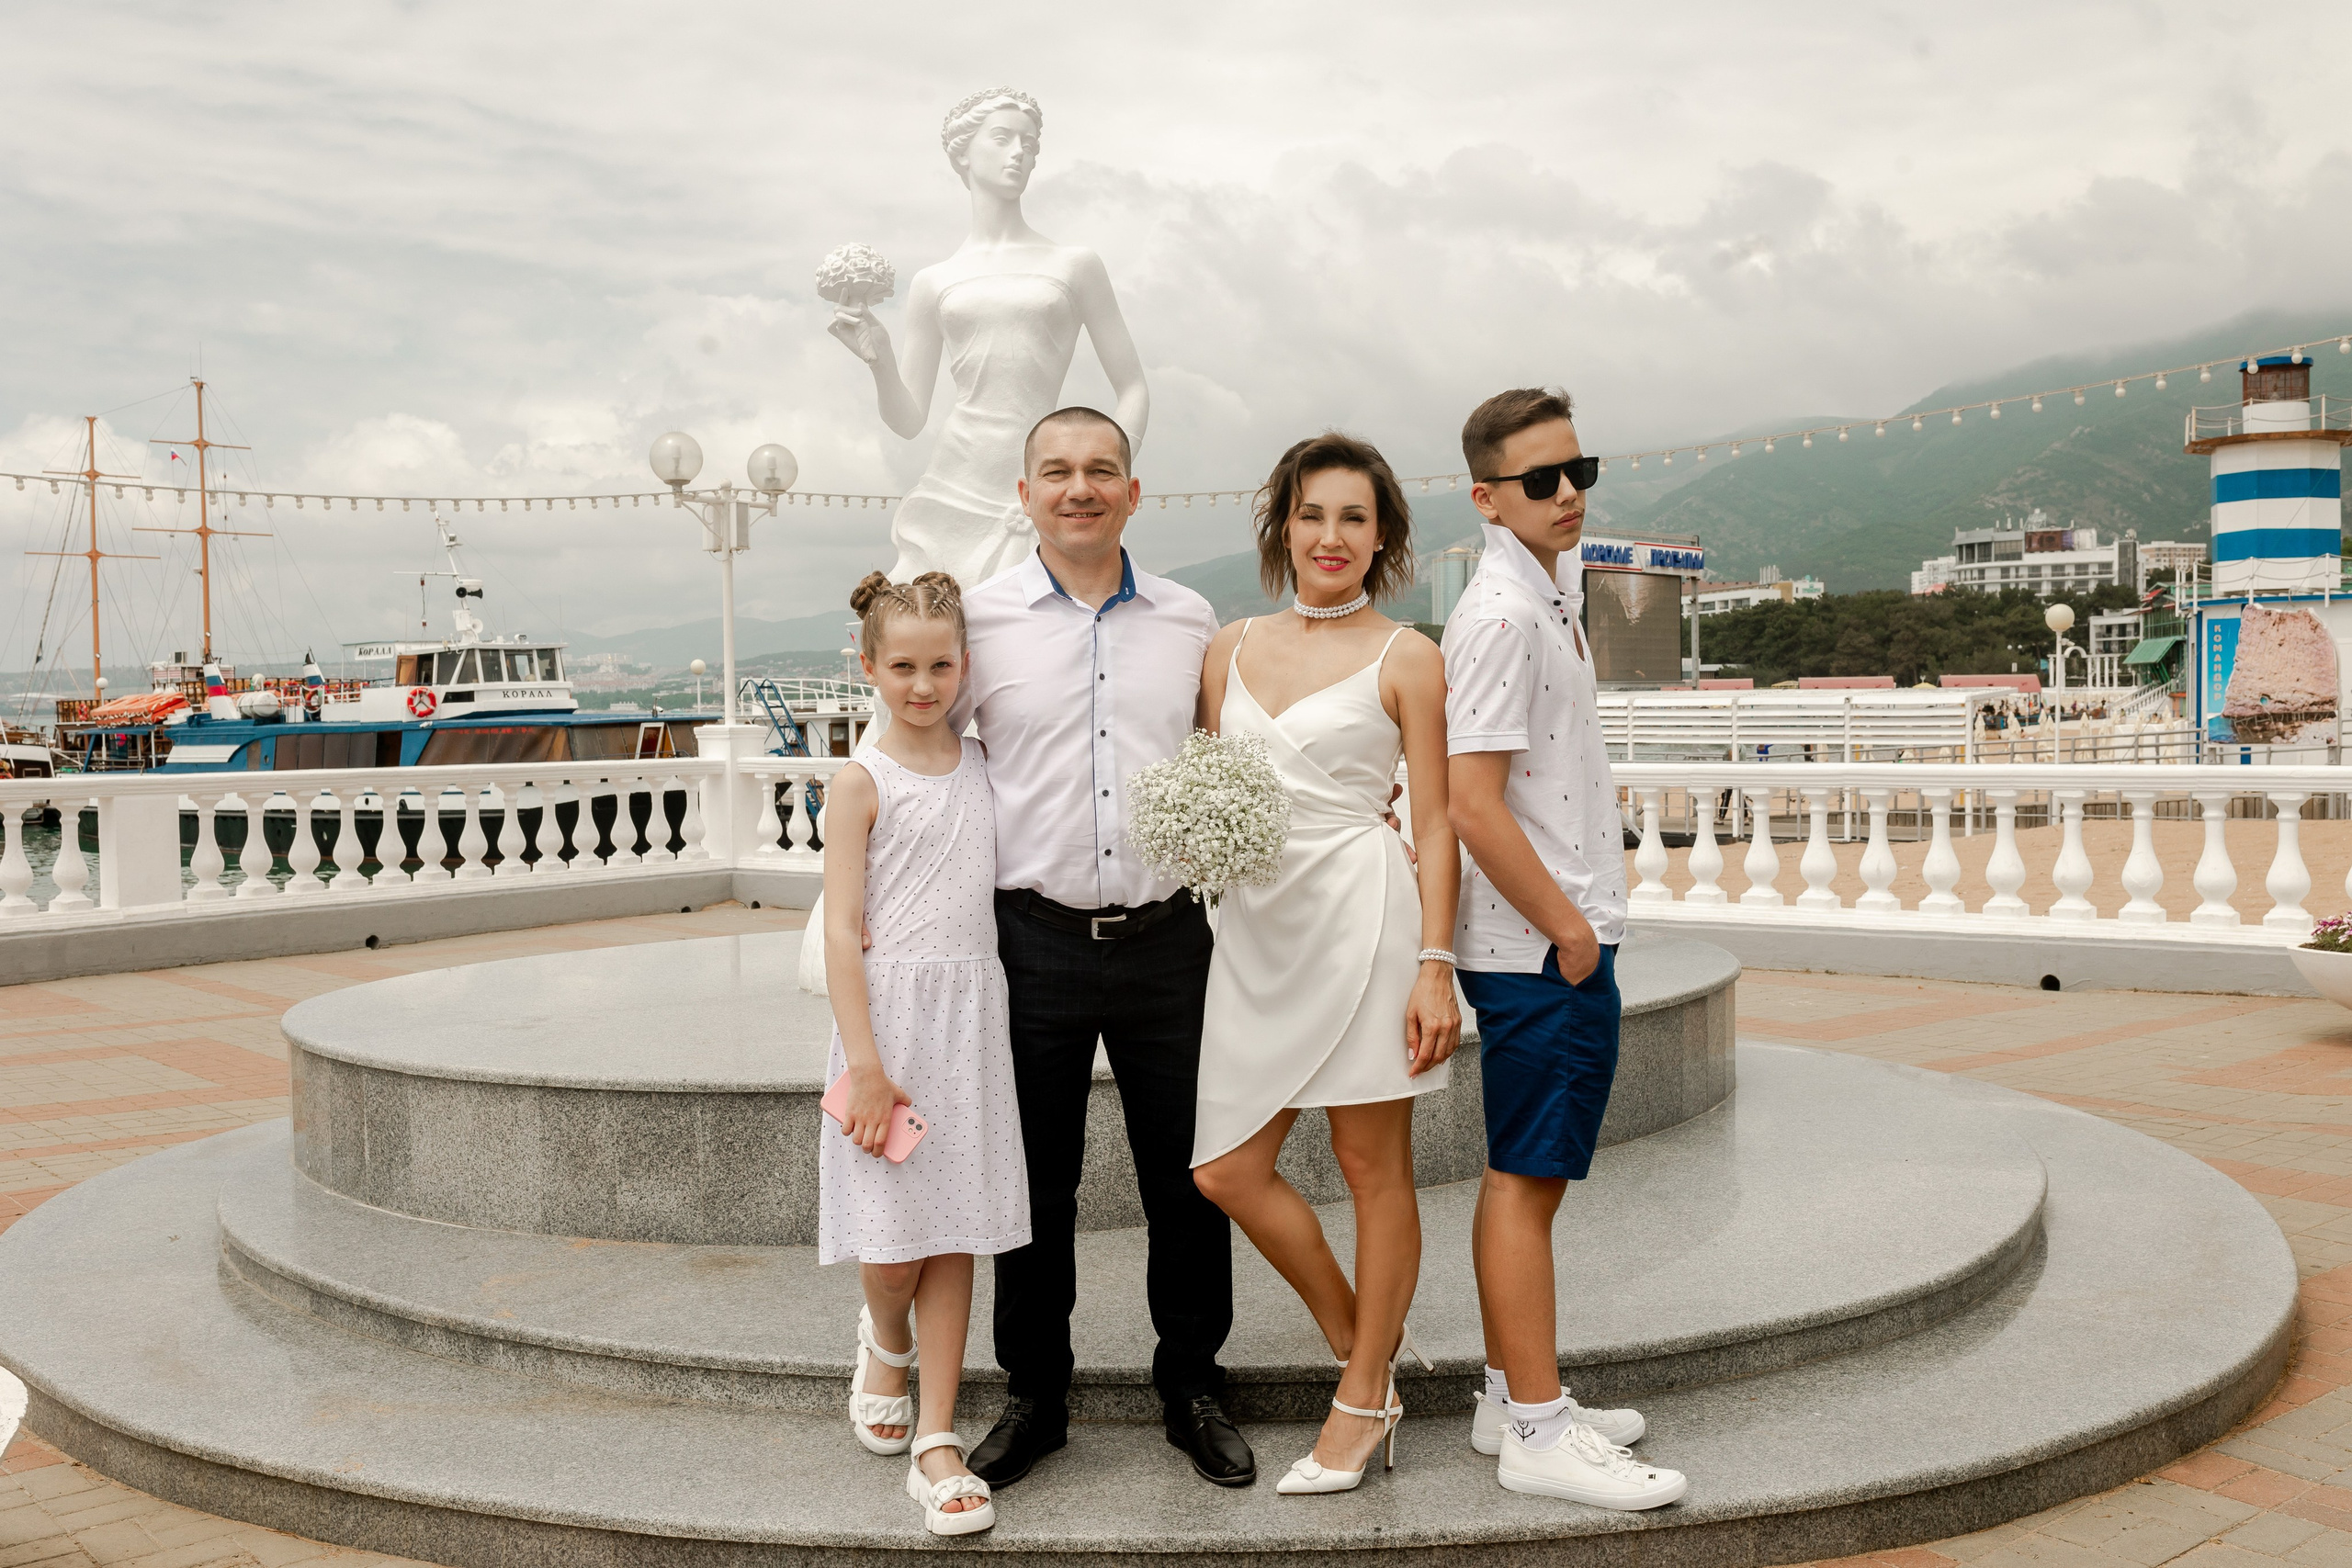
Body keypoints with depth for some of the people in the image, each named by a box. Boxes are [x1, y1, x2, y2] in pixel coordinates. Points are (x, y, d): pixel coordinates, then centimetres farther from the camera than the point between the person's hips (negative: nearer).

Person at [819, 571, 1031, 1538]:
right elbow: (842, 933, -9)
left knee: (955, 1236, 5)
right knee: (893, 1243, 1)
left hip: (974, 1013, 4)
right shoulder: (865, 783, -5)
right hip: (891, 1010, -4)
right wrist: (866, 1065, -15)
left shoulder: (983, 766, 9)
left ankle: (937, 1445, 11)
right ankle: (886, 1345, 36)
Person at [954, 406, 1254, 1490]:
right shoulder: (979, 616, 1)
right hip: (1035, 942, -1)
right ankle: (1034, 1396, 27)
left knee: (1188, 1178, 9)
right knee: (1036, 1179, 9)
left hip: (1167, 939, 2)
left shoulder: (1191, 620, 7)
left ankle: (1192, 1389, 27)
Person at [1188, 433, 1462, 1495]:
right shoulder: (1231, 649, 13)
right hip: (1254, 927, 5)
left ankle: (1362, 1400, 18)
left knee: (1372, 1167, 3)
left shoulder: (1406, 659, 0)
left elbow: (1435, 825, -3)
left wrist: (1435, 964, -10)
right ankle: (1368, 1347, 24)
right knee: (1227, 1171, 4)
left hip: (1359, 909, -5)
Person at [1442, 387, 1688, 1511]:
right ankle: (1538, 1432, 5)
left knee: (1524, 1174, 15)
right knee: (1527, 1178, -3)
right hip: (1543, 949, -10)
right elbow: (1474, 806, -22)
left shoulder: (1543, 593, 15)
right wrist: (1569, 929, -15)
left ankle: (1512, 1398, 25)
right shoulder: (1503, 616, -16)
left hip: (1559, 935, 10)